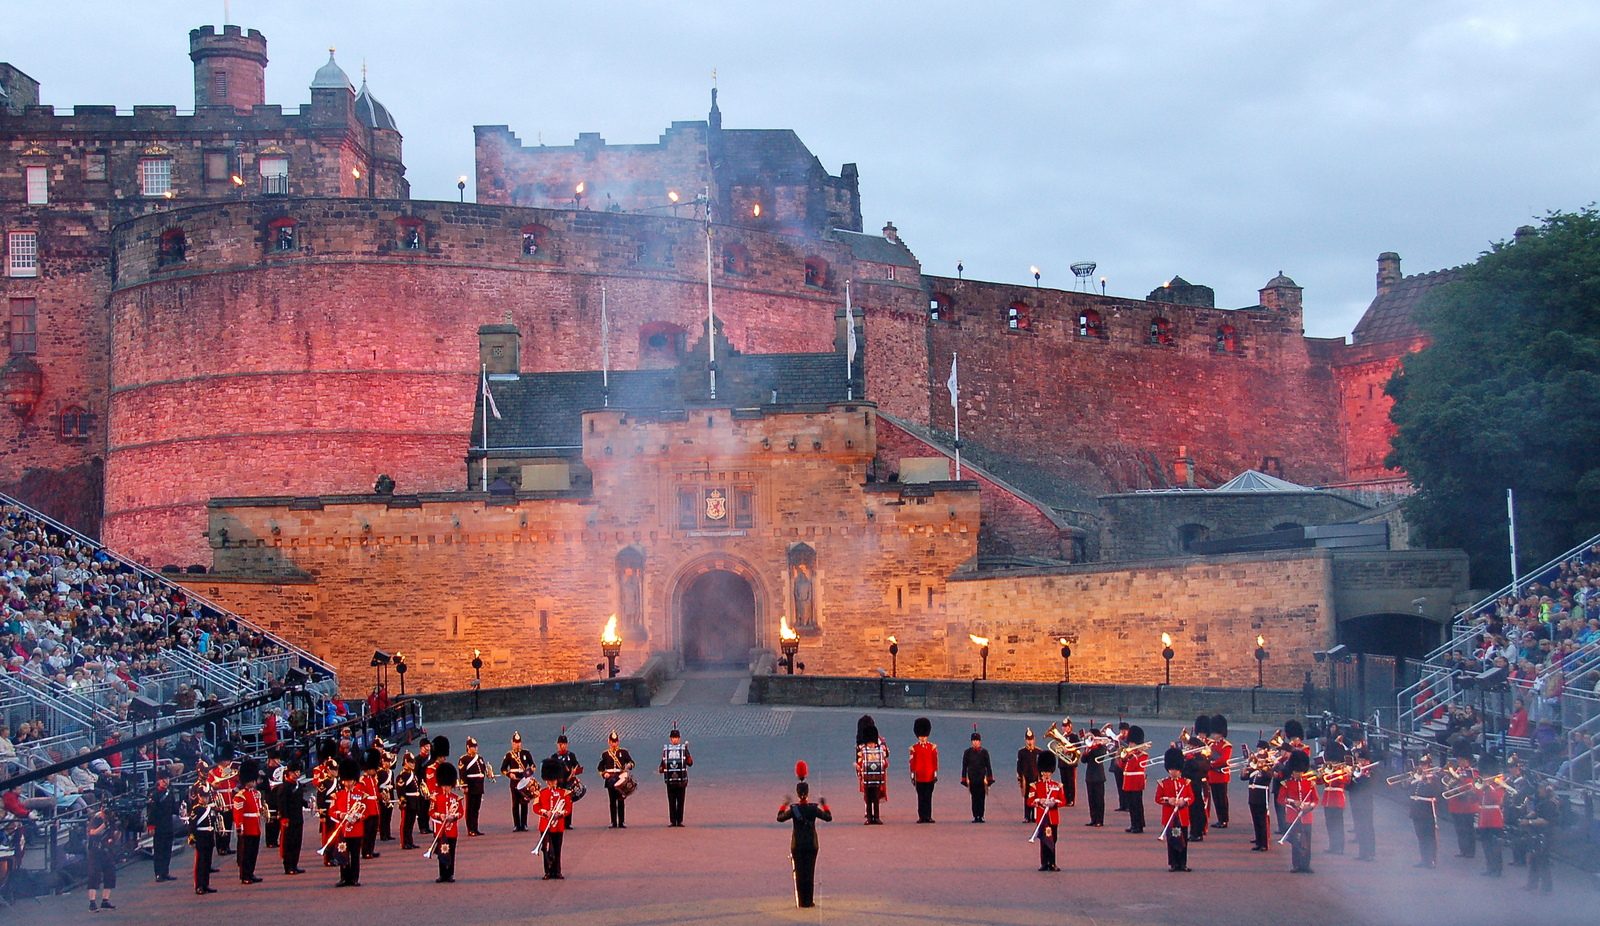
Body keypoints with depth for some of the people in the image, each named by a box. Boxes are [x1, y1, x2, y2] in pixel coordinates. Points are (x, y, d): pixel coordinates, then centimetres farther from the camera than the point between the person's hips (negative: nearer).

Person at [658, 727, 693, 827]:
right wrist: (661, 769, -8)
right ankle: (672, 821, 7)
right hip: (670, 780, 1)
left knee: (680, 801, 1)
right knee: (671, 801, 2)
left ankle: (680, 821, 6)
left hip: (681, 780, -1)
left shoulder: (684, 748, 4)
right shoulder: (666, 749, 9)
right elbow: (663, 762, 13)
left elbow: (690, 763, -1)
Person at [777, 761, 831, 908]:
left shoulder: (793, 809, -10)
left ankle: (801, 901, 7)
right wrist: (824, 805, 15)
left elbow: (780, 818, 5)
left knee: (799, 872, 7)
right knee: (810, 872, 7)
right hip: (811, 844, 0)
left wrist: (784, 805, 17)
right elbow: (828, 817, 2)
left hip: (797, 845, 0)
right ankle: (809, 901, 7)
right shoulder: (813, 808, -10)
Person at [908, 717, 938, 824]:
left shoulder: (933, 747, 5)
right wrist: (912, 776, -1)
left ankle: (928, 816, 4)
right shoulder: (914, 748, 3)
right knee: (921, 797, 3)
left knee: (928, 797, 1)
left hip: (930, 777, 0)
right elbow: (912, 763, 2)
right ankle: (921, 817, 6)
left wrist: (935, 775, 1)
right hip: (919, 777, 0)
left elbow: (935, 762, 5)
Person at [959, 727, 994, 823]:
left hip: (982, 778, 0)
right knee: (974, 798, 1)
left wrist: (989, 778, -1)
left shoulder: (984, 752, 3)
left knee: (981, 798, -1)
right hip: (972, 778, 0)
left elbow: (988, 766, 5)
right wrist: (965, 779, 0)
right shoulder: (967, 752, 4)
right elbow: (964, 766, 5)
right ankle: (975, 816, 4)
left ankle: (980, 816, 3)